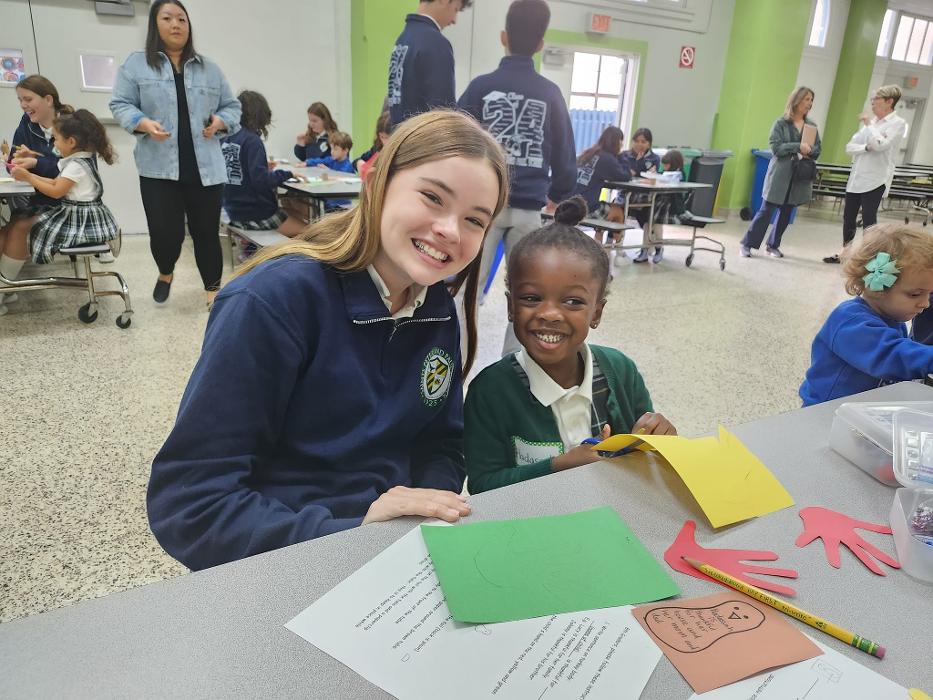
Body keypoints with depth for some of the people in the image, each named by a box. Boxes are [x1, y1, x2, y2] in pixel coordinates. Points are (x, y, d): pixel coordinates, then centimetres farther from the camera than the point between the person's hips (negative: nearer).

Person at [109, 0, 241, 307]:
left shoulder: (209, 68, 14)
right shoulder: (136, 63, 7)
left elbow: (232, 106, 16)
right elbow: (120, 105, 4)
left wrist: (221, 121, -5)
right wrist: (144, 123, -16)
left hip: (205, 169, 2)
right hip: (159, 169, -1)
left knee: (206, 233, 3)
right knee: (165, 234, -5)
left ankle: (213, 290, 16)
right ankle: (165, 274, 27)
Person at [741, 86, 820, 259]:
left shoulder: (812, 125, 9)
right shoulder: (781, 123, -3)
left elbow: (818, 149, 10)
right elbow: (776, 147, -12)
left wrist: (808, 151, -11)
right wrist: (798, 147, -19)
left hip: (799, 177, 5)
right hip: (780, 174, -4)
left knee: (786, 213, 9)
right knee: (766, 210, -5)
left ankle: (773, 245, 21)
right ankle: (747, 244, 4)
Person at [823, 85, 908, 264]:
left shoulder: (898, 123, -6)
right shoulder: (870, 121, 12)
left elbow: (880, 145, -21)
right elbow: (849, 147, 5)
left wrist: (869, 124, -10)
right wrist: (866, 147, -14)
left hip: (875, 180, -6)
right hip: (856, 178, 6)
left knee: (869, 220, -4)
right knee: (848, 217, 12)